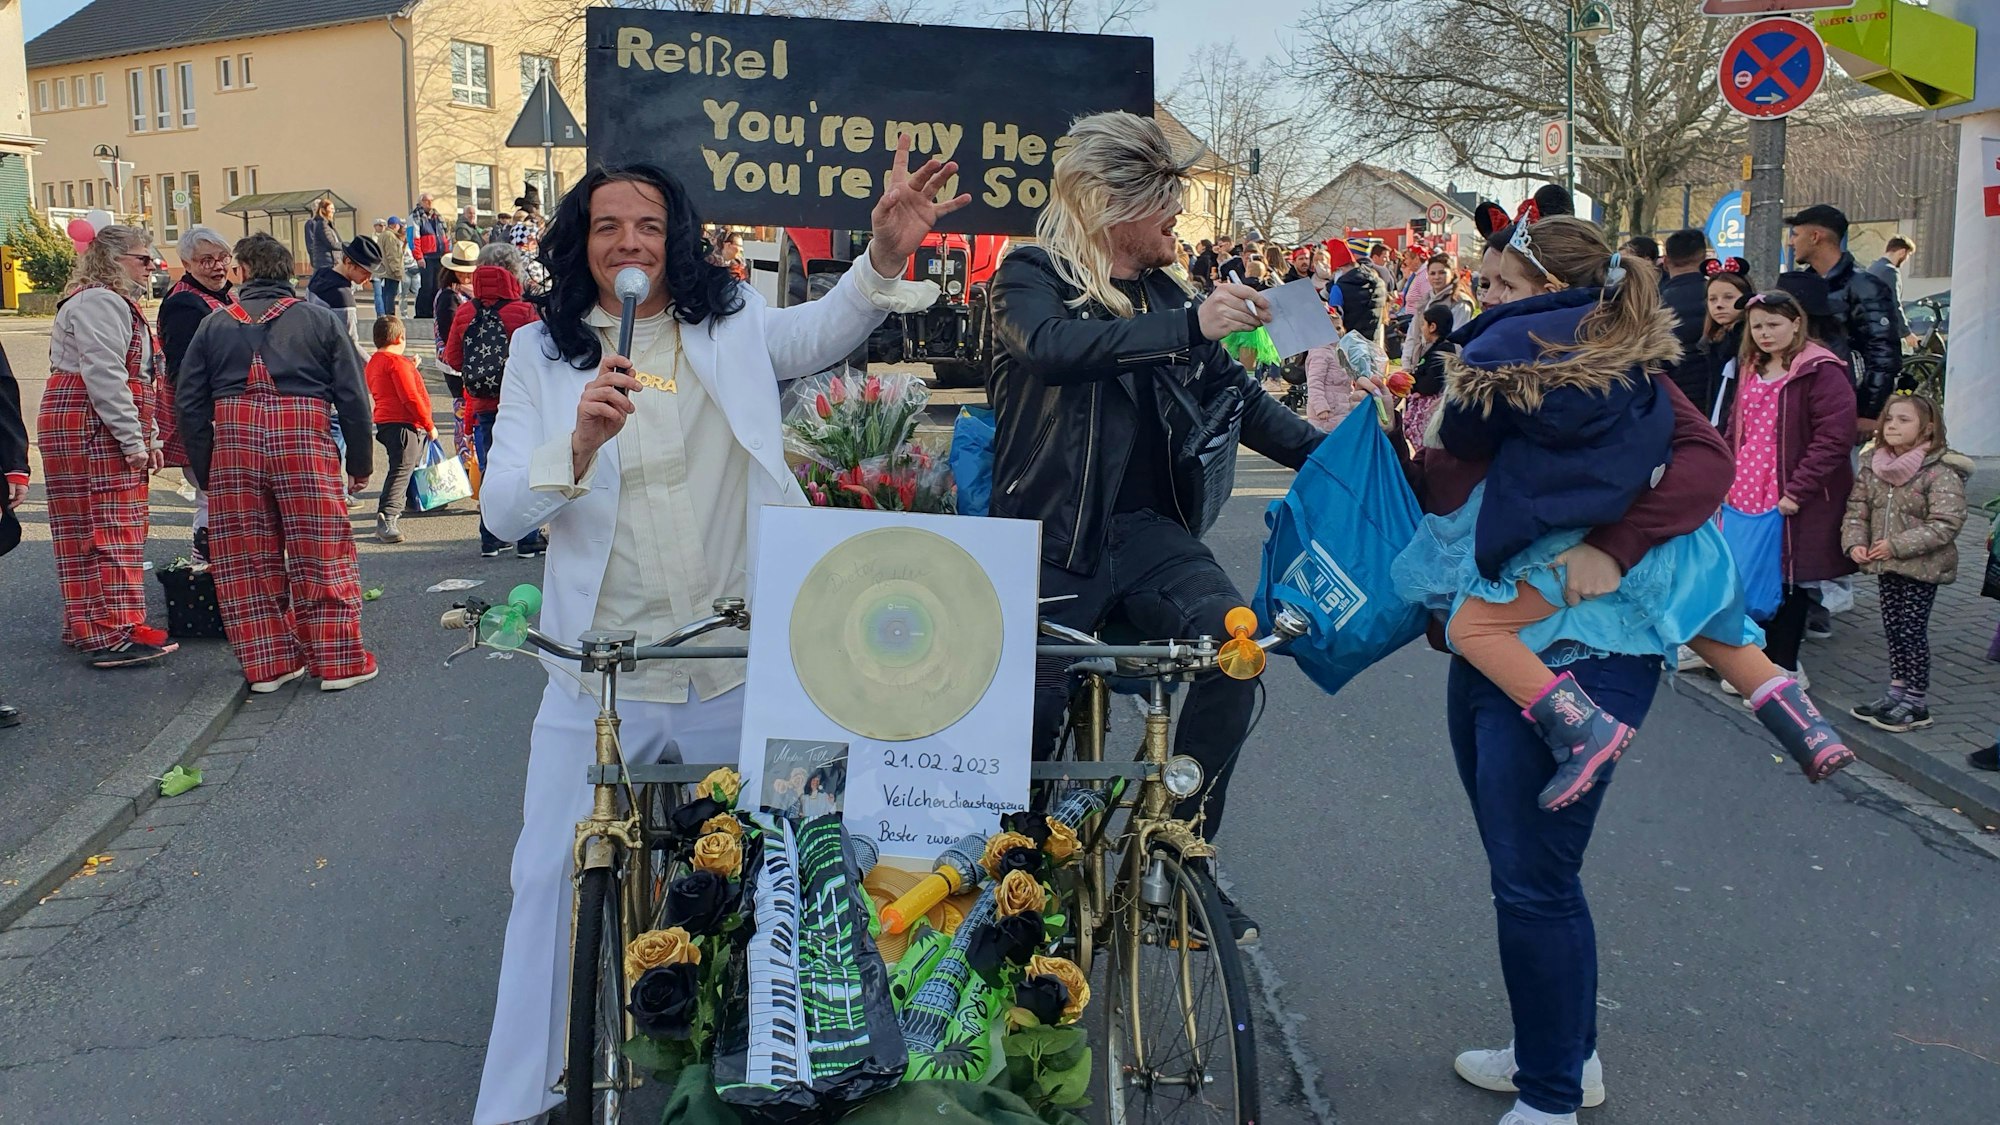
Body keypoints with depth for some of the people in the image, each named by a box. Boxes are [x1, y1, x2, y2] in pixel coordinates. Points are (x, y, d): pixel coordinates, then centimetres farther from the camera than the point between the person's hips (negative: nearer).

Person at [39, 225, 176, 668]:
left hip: (103, 433, 11)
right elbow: (103, 377, -20)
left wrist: (149, 437, 20)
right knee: (110, 530, -12)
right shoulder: (97, 303, -12)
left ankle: (86, 626, 18)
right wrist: (133, 440, -20)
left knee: (86, 532, 12)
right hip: (90, 430, -11)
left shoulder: (117, 303, 24)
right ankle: (113, 635, -14)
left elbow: (135, 377, 26)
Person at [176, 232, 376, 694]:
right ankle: (338, 661, 5)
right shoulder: (320, 319, 7)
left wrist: (205, 472, 15)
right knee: (322, 557, 3)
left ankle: (267, 663, 13)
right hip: (305, 445, -2)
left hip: (234, 445, 2)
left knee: (248, 561, 10)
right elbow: (353, 396, 3)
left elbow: (190, 403, 10)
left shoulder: (214, 326, 12)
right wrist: (360, 463, 8)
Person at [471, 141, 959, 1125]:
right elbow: (503, 510, -9)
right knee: (554, 880, 8)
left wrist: (887, 252, -33)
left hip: (740, 672, 1)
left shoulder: (733, 325, 3)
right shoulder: (544, 351, 0)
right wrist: (583, 439, -28)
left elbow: (826, 329, -14)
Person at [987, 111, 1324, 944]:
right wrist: (1190, 326, -34)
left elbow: (1235, 395, 15)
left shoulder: (1163, 294, 13)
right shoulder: (1031, 278, -3)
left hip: (1145, 530, 4)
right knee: (1031, 716, -8)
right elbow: (1054, 345, -26)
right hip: (1052, 537, -4)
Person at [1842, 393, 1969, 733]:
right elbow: (1856, 509, 6)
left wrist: (1898, 545, -23)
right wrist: (1855, 542, -11)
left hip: (1922, 567, -6)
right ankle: (1897, 692, 26)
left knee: (1912, 630, -1)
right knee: (1893, 629, 14)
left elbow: (1946, 524, -20)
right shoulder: (1872, 465, 2)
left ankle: (1917, 702, 11)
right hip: (1886, 565, 6)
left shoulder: (1940, 472, -16)